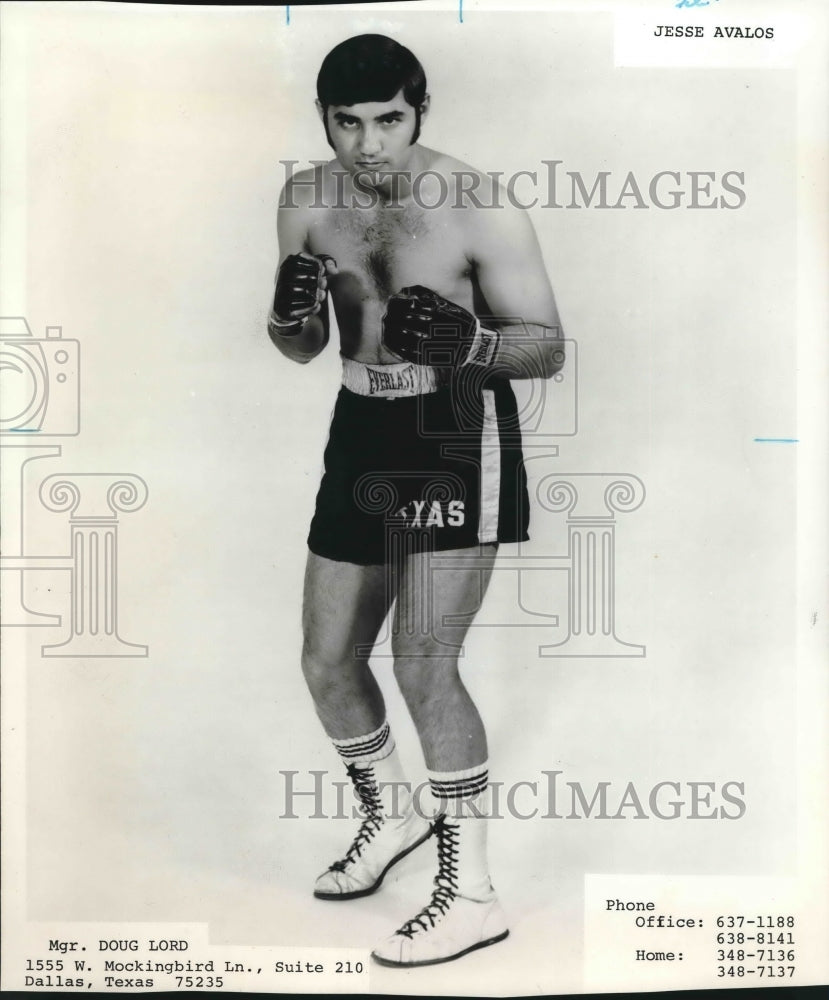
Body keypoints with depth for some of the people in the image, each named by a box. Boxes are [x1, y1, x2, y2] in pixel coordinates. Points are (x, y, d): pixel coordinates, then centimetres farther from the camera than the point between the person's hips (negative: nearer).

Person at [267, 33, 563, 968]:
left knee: (423, 666, -14)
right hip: (361, 433, 6)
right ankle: (391, 815, 38)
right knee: (327, 662, 11)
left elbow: (549, 347, -9)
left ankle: (470, 894, 5)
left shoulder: (481, 207, -13)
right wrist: (288, 315, -13)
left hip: (460, 435, -6)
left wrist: (464, 341, -29)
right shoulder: (305, 200, 4)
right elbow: (302, 348, 11)